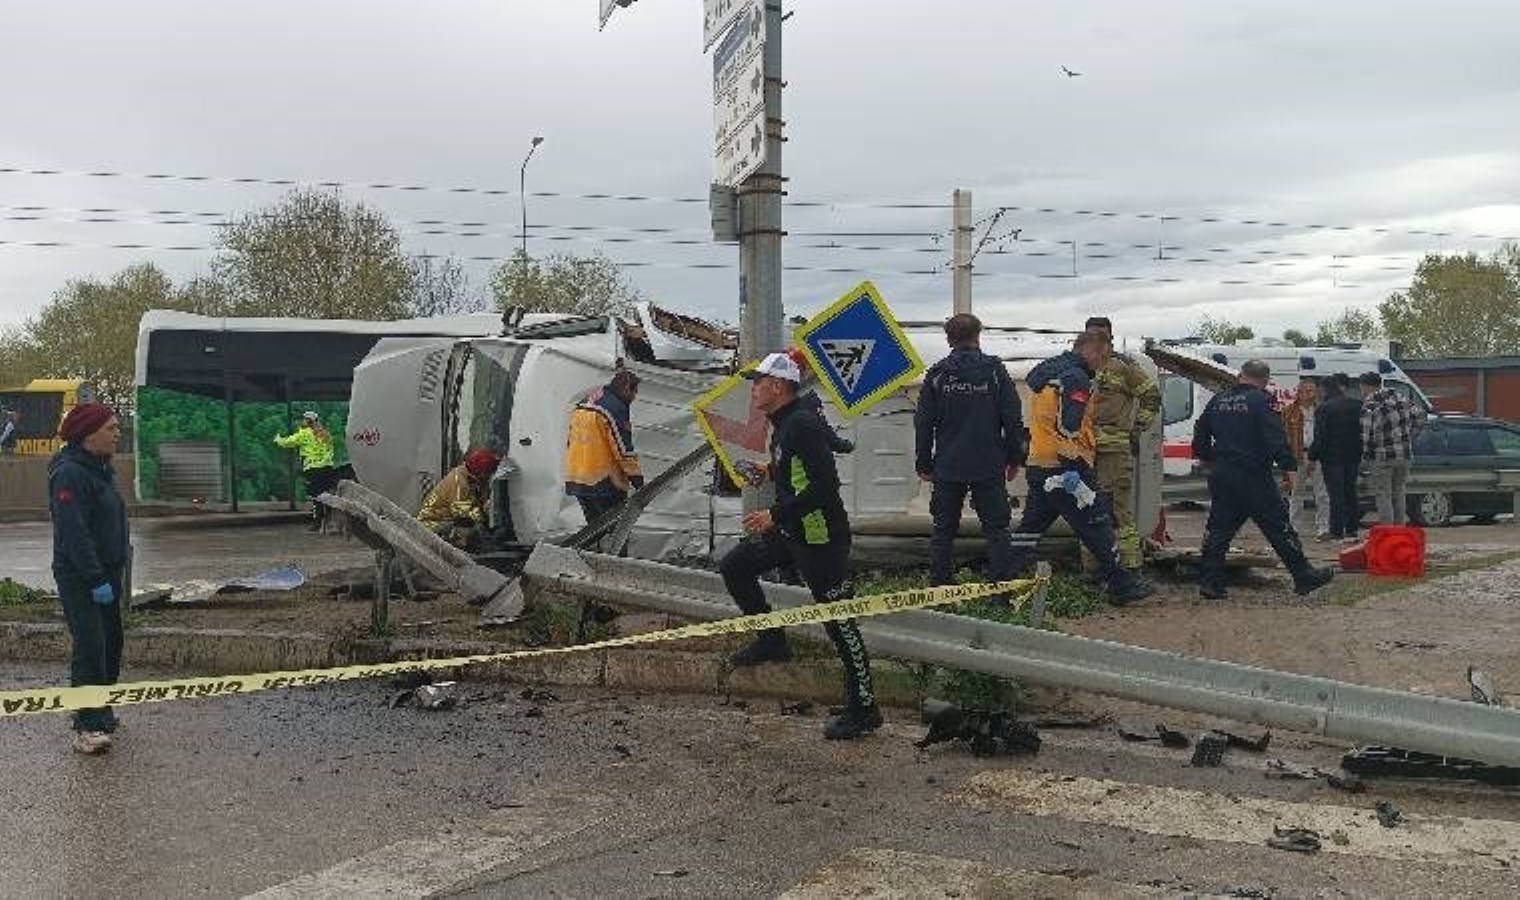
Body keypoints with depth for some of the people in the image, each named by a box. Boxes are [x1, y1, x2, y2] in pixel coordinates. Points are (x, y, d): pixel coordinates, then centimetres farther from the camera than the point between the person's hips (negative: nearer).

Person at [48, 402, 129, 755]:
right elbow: (74, 533, -22)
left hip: (105, 574, 10)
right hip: (80, 578, -10)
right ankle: (88, 727, -9)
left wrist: (114, 573, 16)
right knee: (90, 647, -12)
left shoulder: (100, 468, 13)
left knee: (110, 645, 13)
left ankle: (99, 714, 24)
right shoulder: (69, 473, -17)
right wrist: (96, 580, -23)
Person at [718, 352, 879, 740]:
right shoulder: (782, 425, 11)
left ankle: (863, 711, 4)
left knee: (839, 622, -4)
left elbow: (825, 485, -28)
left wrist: (776, 515, -27)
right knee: (734, 567, 15)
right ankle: (771, 642, 26)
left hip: (821, 537, -10)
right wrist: (770, 471, 14)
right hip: (790, 532, 10)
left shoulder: (804, 425, -21)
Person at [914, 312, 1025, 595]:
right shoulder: (995, 370, -1)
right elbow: (1013, 419, -1)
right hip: (989, 467, -1)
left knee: (943, 530, 10)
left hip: (948, 468, 1)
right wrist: (1014, 458, 8)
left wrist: (924, 464, 11)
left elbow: (923, 424, 3)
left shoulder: (937, 374, 1)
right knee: (996, 528, 5)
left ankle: (939, 587, 11)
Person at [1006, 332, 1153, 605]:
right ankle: (1121, 585, 4)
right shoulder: (1075, 379, -12)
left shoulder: (1047, 375, 20)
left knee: (1031, 525, 13)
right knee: (1098, 524, -2)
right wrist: (1072, 467, -24)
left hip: (1038, 467, 9)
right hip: (1063, 468, -9)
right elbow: (1068, 427, -22)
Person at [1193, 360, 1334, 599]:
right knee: (1278, 527, 1)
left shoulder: (1217, 401, 10)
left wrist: (1211, 460, 30)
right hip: (1253, 476, -6)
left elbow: (1200, 438, 18)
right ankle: (1304, 576, 8)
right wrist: (1289, 466, -13)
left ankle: (1209, 582, 5)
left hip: (1221, 475, 6)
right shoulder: (1260, 401, -9)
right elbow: (1276, 438, -17)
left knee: (1218, 530, 8)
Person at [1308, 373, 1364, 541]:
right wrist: (1360, 454, 17)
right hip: (1353, 457, 6)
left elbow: (1320, 437, -14)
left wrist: (1312, 456, -6)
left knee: (1336, 494, -4)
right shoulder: (1356, 406, 7)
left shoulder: (1324, 408, -12)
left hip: (1332, 457, -6)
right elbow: (1362, 431, 12)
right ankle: (1351, 530, 15)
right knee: (1350, 492, 13)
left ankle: (1337, 532, -4)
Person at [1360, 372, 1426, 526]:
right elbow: (1419, 415, 14)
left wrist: (1366, 454, -9)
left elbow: (1367, 433, -20)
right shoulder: (1400, 397, 9)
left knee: (1383, 495, 0)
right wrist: (1409, 437, 16)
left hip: (1381, 457, -7)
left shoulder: (1370, 405, -14)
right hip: (1404, 454, 7)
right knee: (1398, 492, 17)